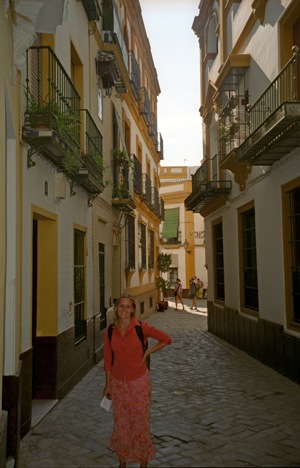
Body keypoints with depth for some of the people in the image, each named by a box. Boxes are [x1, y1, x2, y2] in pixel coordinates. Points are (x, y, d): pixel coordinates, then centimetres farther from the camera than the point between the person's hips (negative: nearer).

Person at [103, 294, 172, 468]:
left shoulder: (141, 327, -13)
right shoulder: (110, 331, -4)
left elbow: (166, 339, -6)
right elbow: (108, 359, 4)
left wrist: (147, 352, -9)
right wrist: (108, 384, 8)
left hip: (139, 381, -3)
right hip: (118, 383, 3)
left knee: (140, 421, 8)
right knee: (121, 423, 15)